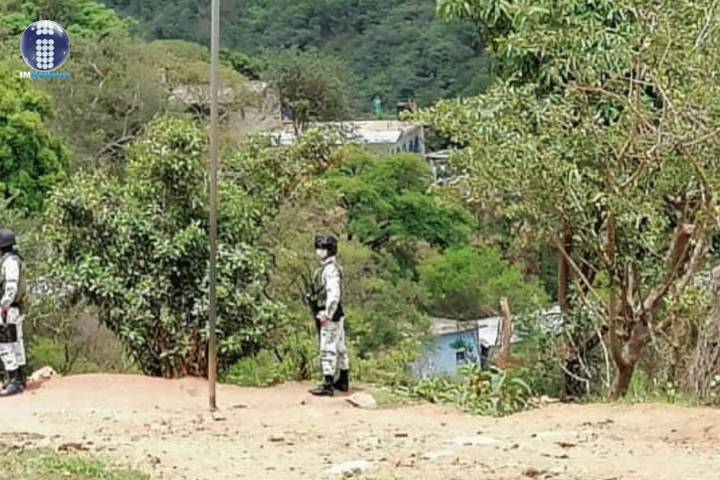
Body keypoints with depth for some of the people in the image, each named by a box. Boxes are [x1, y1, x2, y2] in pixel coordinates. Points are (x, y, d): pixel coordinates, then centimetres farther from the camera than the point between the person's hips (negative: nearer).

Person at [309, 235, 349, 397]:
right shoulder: (329, 267, 14)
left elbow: (333, 293, -24)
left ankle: (328, 385, -8)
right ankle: (343, 381, 25)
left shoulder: (330, 268, -17)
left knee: (328, 350, -9)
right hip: (337, 315, 10)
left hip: (331, 316, -10)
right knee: (339, 348, 16)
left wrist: (327, 315, -23)